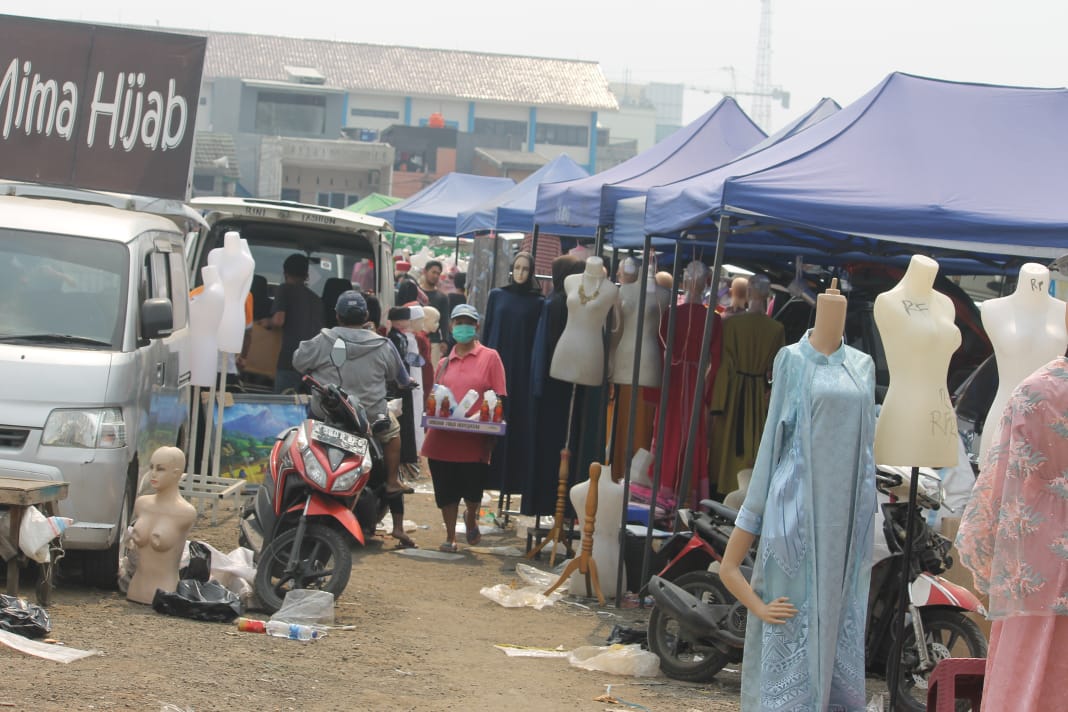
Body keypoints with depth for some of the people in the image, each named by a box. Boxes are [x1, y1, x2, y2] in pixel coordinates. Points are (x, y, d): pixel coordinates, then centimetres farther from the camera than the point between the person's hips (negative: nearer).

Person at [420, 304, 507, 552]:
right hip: (443, 437, 3)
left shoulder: (490, 357, 3)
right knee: (446, 491, 5)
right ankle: (450, 537, 19)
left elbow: (498, 398, 0)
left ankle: (471, 518, 30)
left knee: (472, 489, -3)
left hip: (475, 439, -3)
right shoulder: (444, 363, 16)